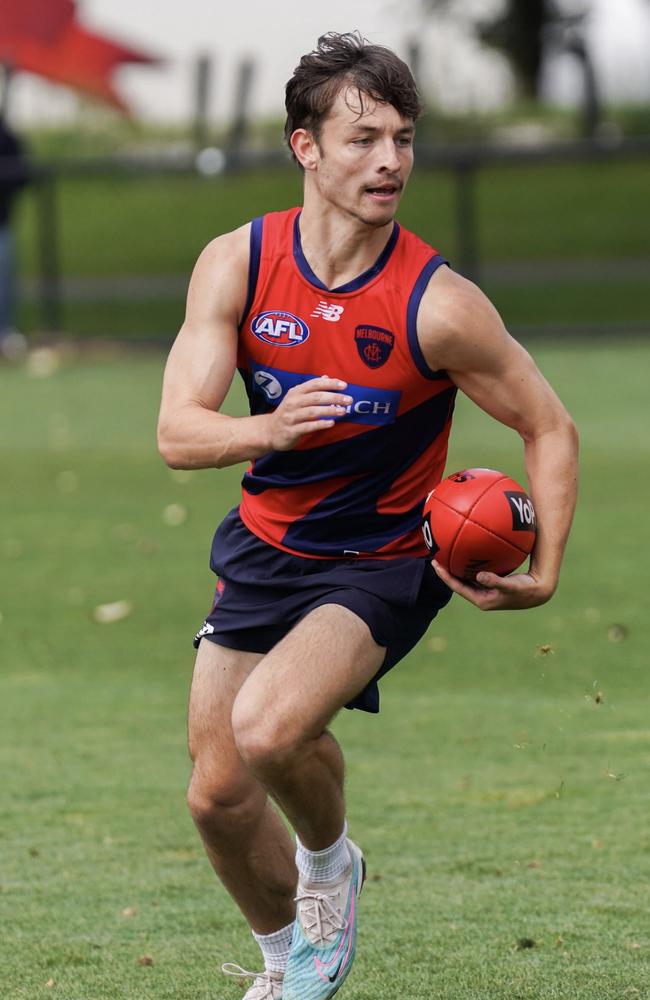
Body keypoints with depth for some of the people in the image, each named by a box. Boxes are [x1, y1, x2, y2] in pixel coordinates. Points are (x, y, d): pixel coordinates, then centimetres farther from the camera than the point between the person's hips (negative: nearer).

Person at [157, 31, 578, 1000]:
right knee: (219, 795, 7)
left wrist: (544, 574, -18)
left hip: (376, 566, -4)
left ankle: (330, 857, 3)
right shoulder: (237, 264, -11)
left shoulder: (438, 304, -20)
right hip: (262, 548, 4)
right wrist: (268, 429, -38)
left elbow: (550, 429, -8)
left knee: (268, 727, -31)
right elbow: (177, 431, -16)